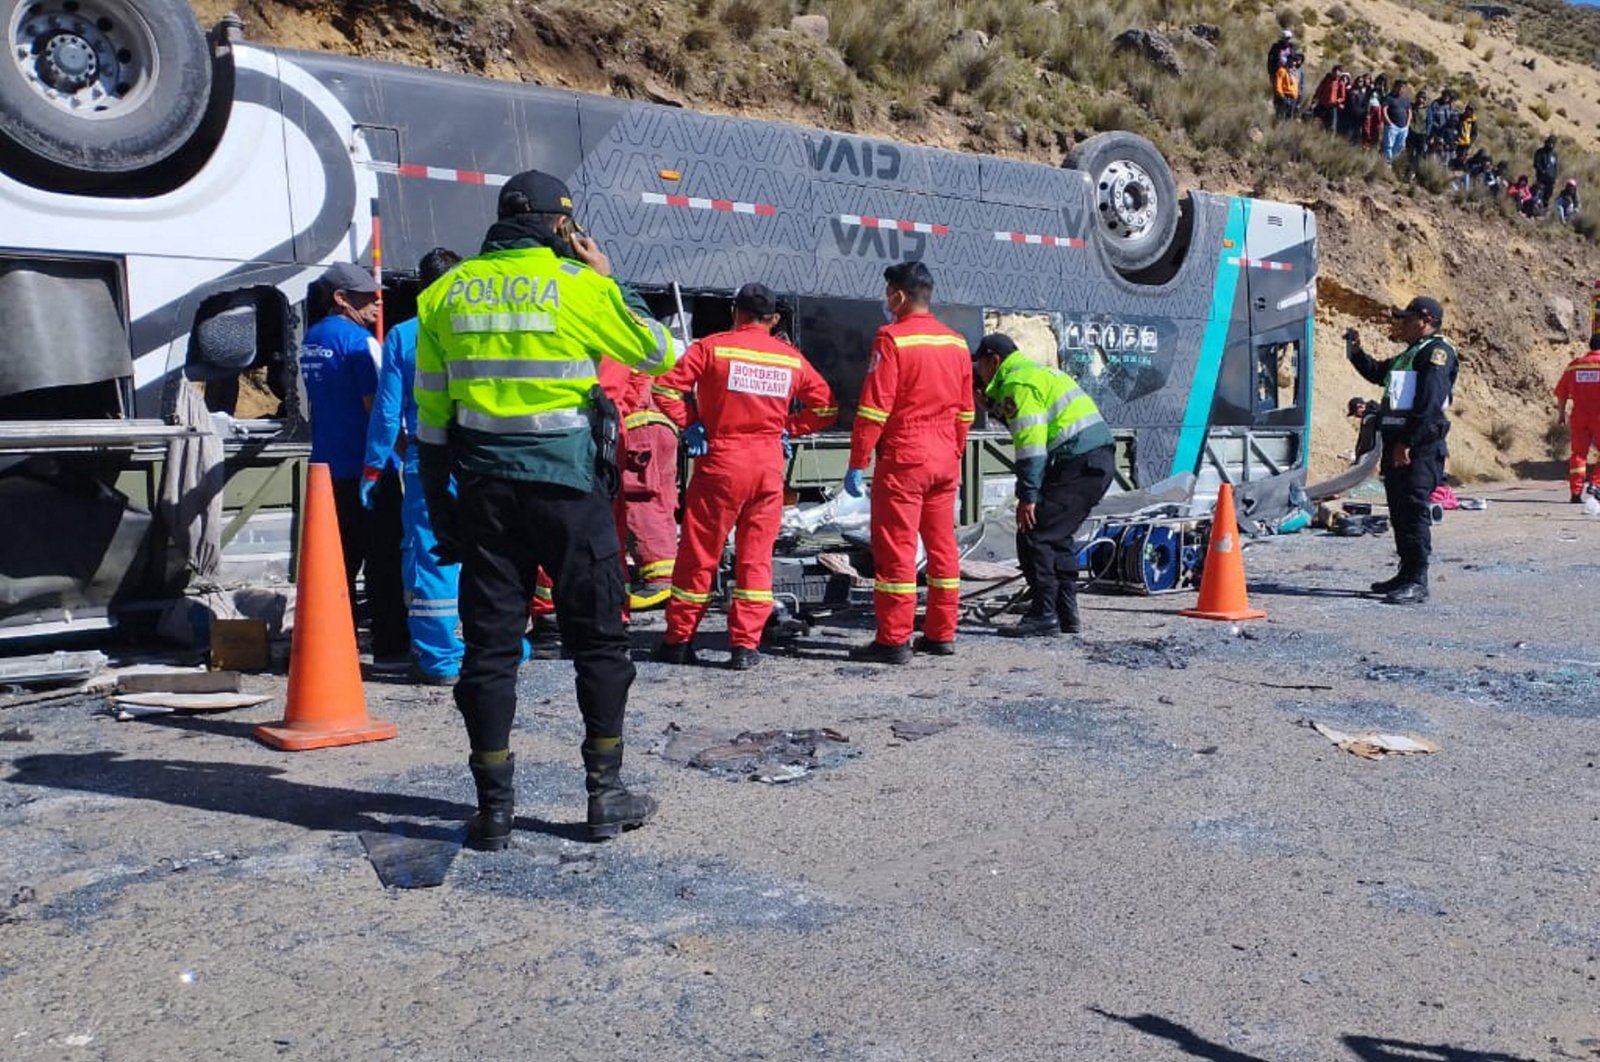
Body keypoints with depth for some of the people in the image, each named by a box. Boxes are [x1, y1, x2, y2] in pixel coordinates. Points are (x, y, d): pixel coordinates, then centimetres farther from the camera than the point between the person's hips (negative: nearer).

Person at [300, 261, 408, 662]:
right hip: (367, 464, -8)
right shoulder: (359, 340, -14)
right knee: (384, 558, 0)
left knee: (340, 556, 14)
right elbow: (376, 405, -16)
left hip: (327, 464, 8)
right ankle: (389, 644, 4)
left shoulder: (311, 340, 12)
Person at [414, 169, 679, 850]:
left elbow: (430, 414, 9)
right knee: (597, 640, 9)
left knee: (490, 646, 8)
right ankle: (606, 794, 15)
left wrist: (439, 503, 15)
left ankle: (494, 808, 11)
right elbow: (659, 352, 6)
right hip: (568, 484, -3)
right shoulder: (578, 284, -4)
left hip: (485, 488, 3)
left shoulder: (445, 293, 8)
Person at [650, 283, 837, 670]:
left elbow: (666, 387, -10)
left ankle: (679, 640, 14)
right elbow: (825, 407, 11)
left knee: (699, 554, 6)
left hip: (720, 463, -2)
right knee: (756, 557, 8)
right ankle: (746, 645, 6)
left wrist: (689, 424, 2)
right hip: (769, 467, 2)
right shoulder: (792, 358, 8)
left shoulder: (713, 347, -2)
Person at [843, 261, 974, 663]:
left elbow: (874, 408, -14)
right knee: (942, 545, 12)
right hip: (945, 460, 7)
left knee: (896, 549, -3)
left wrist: (857, 464, -11)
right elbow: (964, 411, 15)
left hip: (903, 458, -7)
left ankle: (894, 641, 0)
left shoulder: (892, 338, -10)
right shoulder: (956, 342, 11)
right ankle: (941, 634, 18)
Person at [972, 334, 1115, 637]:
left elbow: (1029, 444, -15)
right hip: (1101, 458, 10)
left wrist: (1027, 496, -15)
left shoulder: (1017, 383, -7)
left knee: (1033, 536, -6)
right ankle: (1066, 615, 21)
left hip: (1079, 464, -10)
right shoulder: (1040, 372, 25)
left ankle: (1044, 617, -6)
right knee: (1057, 536, 18)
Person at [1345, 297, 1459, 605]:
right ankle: (1407, 574, 22)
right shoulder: (1409, 354, 23)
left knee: (1414, 512, -11)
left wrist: (1408, 443, -22)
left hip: (1420, 447, -10)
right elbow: (1377, 372, 37)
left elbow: (1430, 403, -18)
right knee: (1399, 512, 13)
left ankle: (1418, 582, -10)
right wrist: (1356, 352, 18)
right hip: (1397, 443, 10)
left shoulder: (1437, 351, -7)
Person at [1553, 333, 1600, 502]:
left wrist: (1561, 413, 19)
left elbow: (1561, 392, 10)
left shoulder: (1574, 366, 8)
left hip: (1578, 416, 3)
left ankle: (1576, 492, 2)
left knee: (1578, 453, 6)